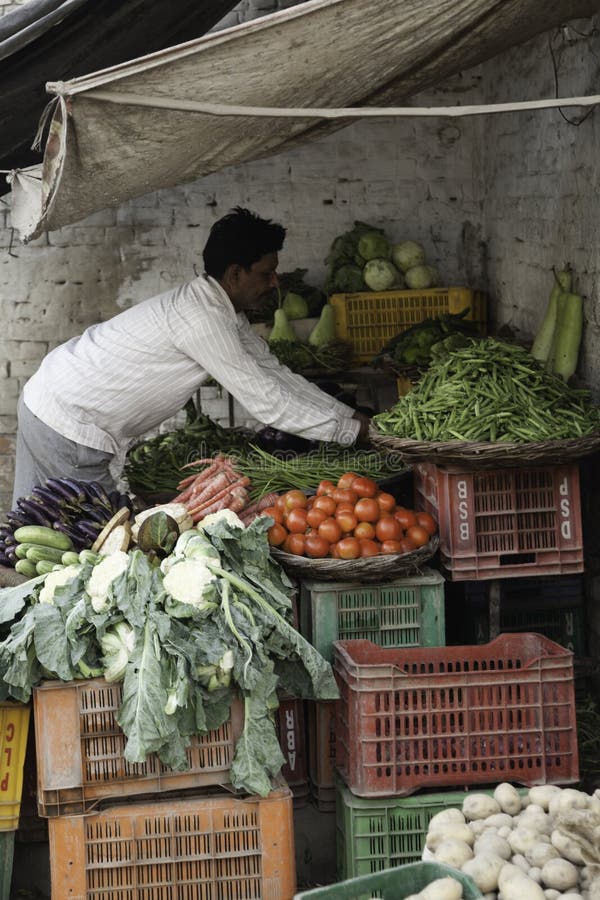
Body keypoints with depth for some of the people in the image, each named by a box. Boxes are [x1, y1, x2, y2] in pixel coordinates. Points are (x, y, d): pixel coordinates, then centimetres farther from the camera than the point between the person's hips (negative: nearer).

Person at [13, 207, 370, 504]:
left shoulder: (226, 313, 6)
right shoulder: (200, 317, -25)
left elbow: (274, 373, 10)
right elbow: (267, 401, -25)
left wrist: (355, 416, 6)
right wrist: (356, 430, -18)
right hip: (68, 425, -10)